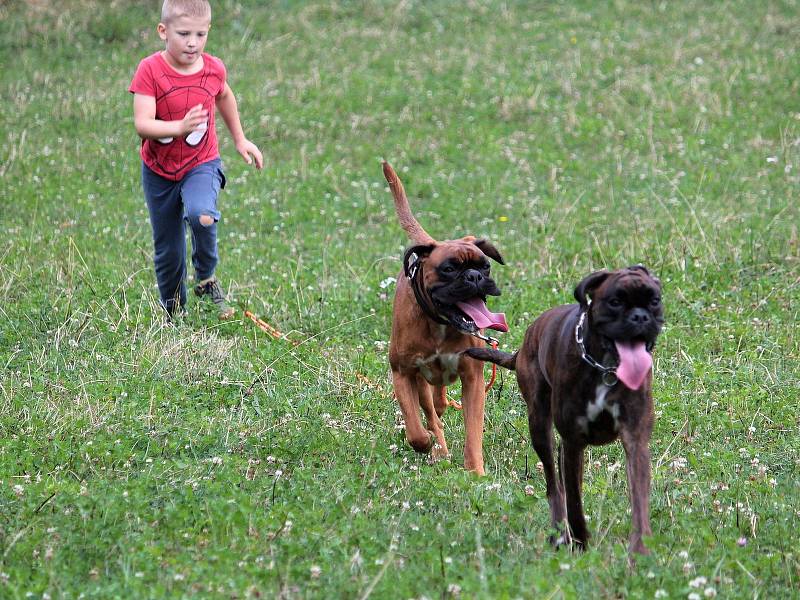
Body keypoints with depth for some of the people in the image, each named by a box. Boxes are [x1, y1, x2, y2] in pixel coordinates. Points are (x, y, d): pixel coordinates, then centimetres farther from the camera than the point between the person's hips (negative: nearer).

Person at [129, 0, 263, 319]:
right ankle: (173, 312, 32)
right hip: (159, 171, 0)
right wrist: (180, 127, -43)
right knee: (167, 251, 10)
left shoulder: (213, 69, -9)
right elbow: (142, 124, -28)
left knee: (201, 214, -32)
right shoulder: (150, 70, -19)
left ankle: (206, 278, -6)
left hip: (201, 164, 0)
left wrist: (240, 139, 22)